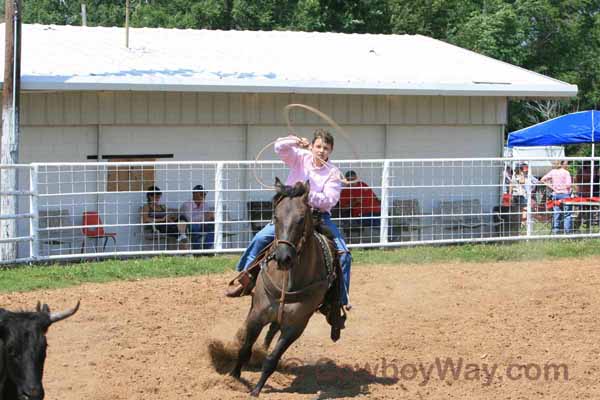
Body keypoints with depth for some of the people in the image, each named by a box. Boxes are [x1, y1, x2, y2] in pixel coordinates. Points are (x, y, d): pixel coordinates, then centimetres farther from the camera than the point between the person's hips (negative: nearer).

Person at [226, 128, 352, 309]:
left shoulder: (333, 172, -5)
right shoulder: (300, 158, 0)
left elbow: (330, 200, -16)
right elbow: (279, 147, -14)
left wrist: (308, 194, -28)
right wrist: (297, 142, -31)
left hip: (319, 215, -1)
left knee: (343, 253, -13)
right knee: (261, 238, -12)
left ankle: (341, 297, -2)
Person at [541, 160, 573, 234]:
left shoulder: (553, 172, 5)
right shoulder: (566, 173, -8)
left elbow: (542, 180, 0)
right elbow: (568, 185, -18)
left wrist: (551, 187, 0)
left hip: (555, 194, 4)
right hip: (565, 194, -4)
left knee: (556, 213, 10)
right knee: (567, 213, 3)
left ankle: (555, 229, 10)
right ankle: (567, 230, -1)